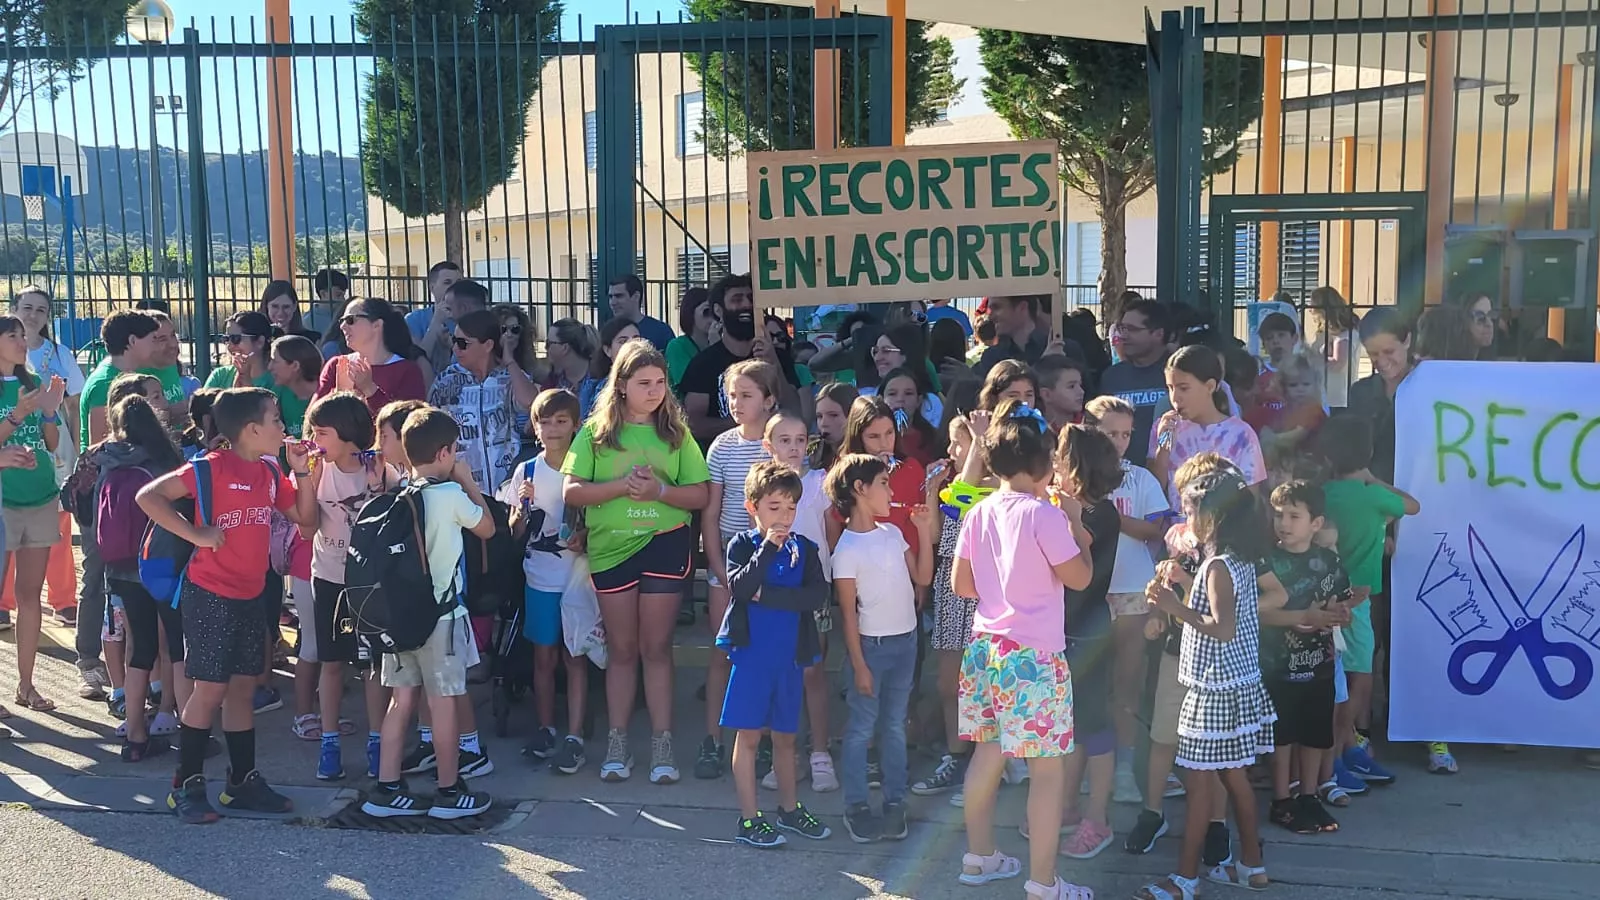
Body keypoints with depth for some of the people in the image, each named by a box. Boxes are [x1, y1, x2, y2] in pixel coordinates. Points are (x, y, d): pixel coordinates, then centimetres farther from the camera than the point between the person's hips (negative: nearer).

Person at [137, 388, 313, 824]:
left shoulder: (269, 472, 7)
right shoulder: (214, 467, -15)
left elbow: (304, 516, 10)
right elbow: (148, 496, -18)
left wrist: (304, 472, -1)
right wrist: (194, 533, -19)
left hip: (249, 596, 7)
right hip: (210, 595, -7)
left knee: (243, 688, 13)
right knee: (210, 690, -2)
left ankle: (243, 782, 22)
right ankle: (186, 786, 11)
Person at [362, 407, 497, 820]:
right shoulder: (451, 494, -14)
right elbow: (486, 528, 1)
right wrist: (468, 480, 9)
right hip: (440, 612, -6)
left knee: (402, 699, 11)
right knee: (444, 701, 4)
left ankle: (386, 790, 14)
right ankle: (449, 792, 13)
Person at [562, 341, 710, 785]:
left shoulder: (676, 433, 3)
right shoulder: (596, 431, 1)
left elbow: (700, 495, 0)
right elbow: (572, 491, -6)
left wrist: (659, 490, -16)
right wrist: (622, 486, -17)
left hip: (665, 543, 0)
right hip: (611, 547, 0)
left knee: (657, 648, 4)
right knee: (622, 650, 9)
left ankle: (662, 744, 11)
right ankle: (617, 743, 18)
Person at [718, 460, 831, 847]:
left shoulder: (805, 549, 3)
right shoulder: (742, 545, -4)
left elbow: (818, 597, -11)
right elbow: (740, 587, -21)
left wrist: (767, 595, -16)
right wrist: (768, 547, -25)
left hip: (790, 657, 3)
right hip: (751, 654, -3)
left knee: (785, 736, 16)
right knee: (748, 735, 2)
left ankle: (789, 808, 31)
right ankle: (749, 819, 9)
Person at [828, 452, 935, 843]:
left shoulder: (893, 534, 7)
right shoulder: (848, 549, -12)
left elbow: (923, 578, 9)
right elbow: (848, 612, -12)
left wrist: (924, 531, 5)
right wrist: (859, 665, -13)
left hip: (906, 640, 6)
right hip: (871, 644, -6)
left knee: (895, 725, 12)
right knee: (862, 727, 3)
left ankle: (894, 802, 20)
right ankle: (856, 807, 12)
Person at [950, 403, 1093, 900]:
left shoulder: (979, 514, 5)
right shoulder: (1044, 515, -15)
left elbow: (960, 584, 10)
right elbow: (1080, 578, -9)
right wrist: (1075, 521, 0)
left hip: (986, 648, 7)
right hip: (1034, 655, -7)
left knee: (988, 753, 19)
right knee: (1048, 770, 1)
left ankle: (979, 857, 30)